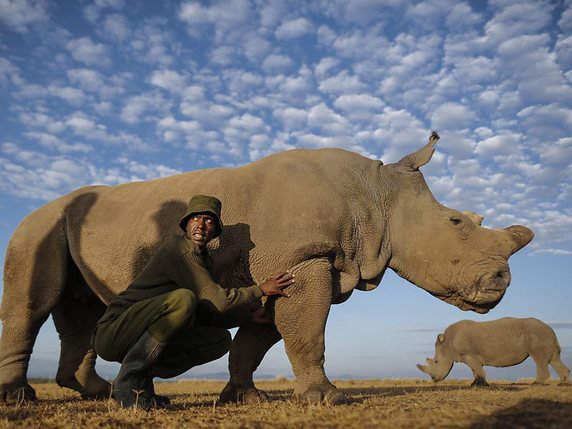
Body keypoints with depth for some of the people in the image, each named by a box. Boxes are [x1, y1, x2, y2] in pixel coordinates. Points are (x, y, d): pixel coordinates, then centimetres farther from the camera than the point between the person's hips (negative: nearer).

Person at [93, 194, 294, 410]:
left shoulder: (198, 257, 14)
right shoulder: (180, 247, -14)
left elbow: (208, 313, 16)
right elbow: (216, 301, -19)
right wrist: (261, 289, -8)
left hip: (139, 339, 9)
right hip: (112, 333, -9)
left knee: (221, 339, -1)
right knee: (183, 298, -33)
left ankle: (142, 378, 3)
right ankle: (127, 381, -19)